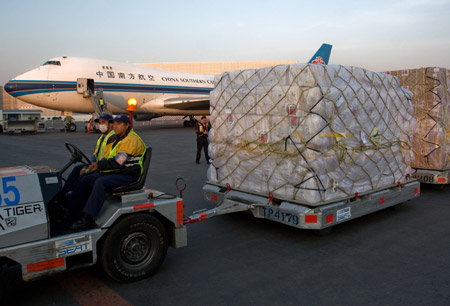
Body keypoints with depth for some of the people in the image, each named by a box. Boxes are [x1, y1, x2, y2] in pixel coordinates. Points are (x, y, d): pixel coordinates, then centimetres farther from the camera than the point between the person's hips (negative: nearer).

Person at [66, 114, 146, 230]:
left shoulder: (131, 140, -15)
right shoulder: (119, 139, 18)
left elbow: (119, 162, -23)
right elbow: (111, 159, 20)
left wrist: (99, 164, -15)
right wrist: (98, 165, 3)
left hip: (128, 176, -10)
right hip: (115, 172, 10)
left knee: (100, 182, -32)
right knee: (84, 180, 1)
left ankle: (88, 218, -29)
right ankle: (70, 210, -3)